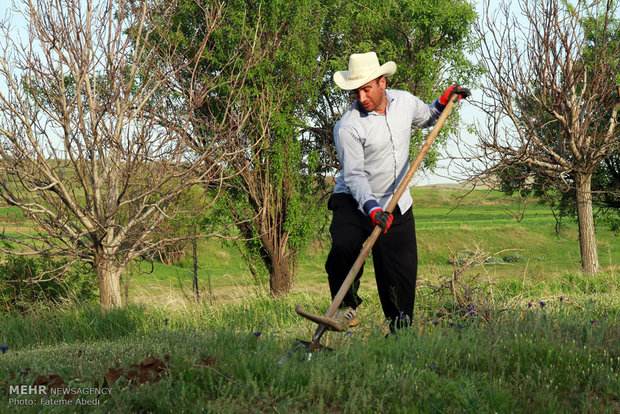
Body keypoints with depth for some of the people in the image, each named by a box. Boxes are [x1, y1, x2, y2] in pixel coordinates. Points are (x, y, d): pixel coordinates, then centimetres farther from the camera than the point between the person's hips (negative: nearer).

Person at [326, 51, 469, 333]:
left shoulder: (405, 102, -1)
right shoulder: (348, 127, -18)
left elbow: (426, 119, 23)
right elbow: (354, 176, -20)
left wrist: (443, 103, 4)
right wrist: (372, 209, -33)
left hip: (397, 204, 4)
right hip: (355, 202, -4)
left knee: (402, 266, 2)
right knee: (344, 246, -30)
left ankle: (401, 327, 19)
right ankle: (346, 305, -6)